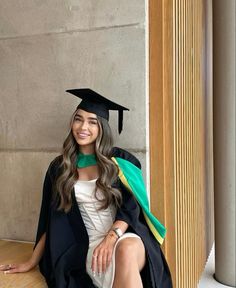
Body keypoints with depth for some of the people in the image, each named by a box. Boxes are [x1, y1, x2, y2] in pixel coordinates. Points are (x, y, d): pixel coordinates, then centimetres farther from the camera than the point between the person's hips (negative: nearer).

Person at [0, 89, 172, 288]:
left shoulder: (120, 161, 3)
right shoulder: (59, 167, 8)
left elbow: (130, 208, -1)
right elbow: (51, 221, 14)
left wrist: (111, 237, -19)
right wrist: (33, 262, 15)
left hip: (126, 235, 1)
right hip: (91, 245, 0)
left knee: (126, 250, -37)